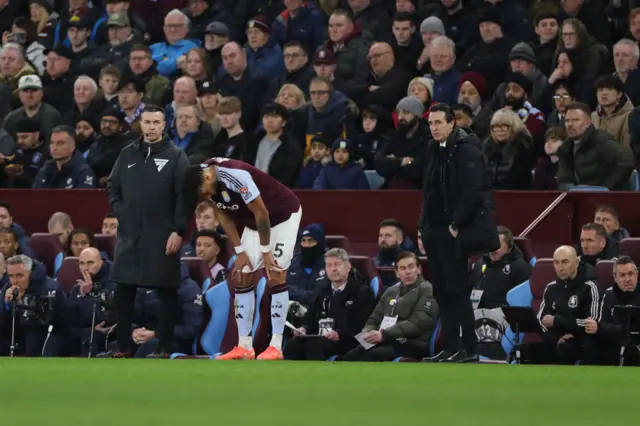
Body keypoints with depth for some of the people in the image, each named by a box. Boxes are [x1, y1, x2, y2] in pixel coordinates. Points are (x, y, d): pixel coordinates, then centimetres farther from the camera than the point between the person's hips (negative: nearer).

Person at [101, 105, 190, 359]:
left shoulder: (176, 156, -2)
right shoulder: (128, 155, 11)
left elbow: (184, 196, -6)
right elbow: (113, 187, 18)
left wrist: (178, 230, -13)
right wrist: (120, 212, 3)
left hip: (163, 237, -4)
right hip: (129, 235, 4)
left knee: (166, 293, 0)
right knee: (124, 292, 5)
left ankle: (164, 348, 5)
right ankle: (123, 347, 13)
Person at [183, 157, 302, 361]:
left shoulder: (235, 175, -36)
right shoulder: (206, 181, -12)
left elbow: (261, 213, -27)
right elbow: (224, 216, 1)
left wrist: (266, 251, -17)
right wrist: (240, 251, -2)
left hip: (284, 215, -8)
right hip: (254, 222, 8)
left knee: (276, 275, -14)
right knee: (242, 277, 1)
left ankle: (276, 346, -12)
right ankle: (244, 347, 3)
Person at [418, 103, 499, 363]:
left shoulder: (466, 153, -11)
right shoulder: (433, 151, 12)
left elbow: (472, 194, -17)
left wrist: (456, 224, -16)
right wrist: (423, 227, 13)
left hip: (454, 232, -8)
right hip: (435, 232, 8)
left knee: (457, 290, -7)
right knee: (442, 291, 8)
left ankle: (470, 349, -2)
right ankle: (450, 348, 11)